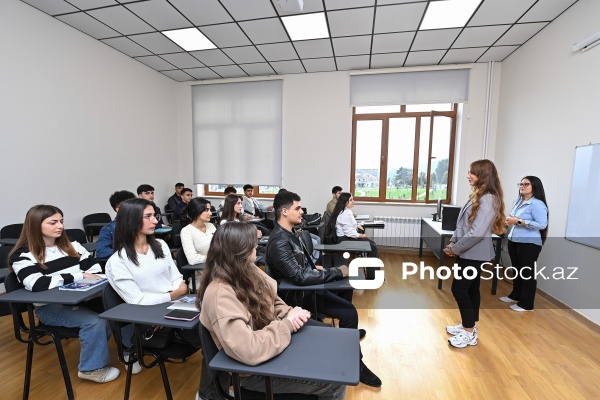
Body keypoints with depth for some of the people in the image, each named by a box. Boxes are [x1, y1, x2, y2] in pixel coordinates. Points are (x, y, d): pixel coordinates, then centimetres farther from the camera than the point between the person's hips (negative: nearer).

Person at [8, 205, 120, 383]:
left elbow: (95, 268, 6)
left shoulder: (71, 246, 9)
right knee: (95, 322, -27)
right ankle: (91, 368, -3)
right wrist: (79, 276, -20)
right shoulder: (23, 256, -6)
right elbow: (38, 284, -22)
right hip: (50, 308, -5)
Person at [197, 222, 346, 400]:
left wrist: (290, 314, -14)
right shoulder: (219, 293, -30)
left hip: (272, 343, 8)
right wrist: (287, 324, -22)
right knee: (335, 383, -5)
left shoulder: (248, 271, -4)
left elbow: (273, 301, 7)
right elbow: (248, 351, -35)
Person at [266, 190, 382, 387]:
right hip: (298, 294, -10)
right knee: (349, 312, -14)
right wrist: (337, 272, -29)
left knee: (346, 286, 19)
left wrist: (314, 267, 5)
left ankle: (348, 331, 39)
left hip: (306, 285, 10)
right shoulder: (279, 242, -29)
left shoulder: (289, 233, 2)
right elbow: (299, 277, -35)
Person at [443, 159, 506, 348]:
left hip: (474, 253, -9)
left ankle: (470, 333, 13)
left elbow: (477, 232, -25)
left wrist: (455, 249, -17)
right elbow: (463, 224, 14)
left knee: (459, 289, -2)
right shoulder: (477, 195, 12)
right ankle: (469, 326, 31)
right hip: (470, 252, 9)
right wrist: (452, 242, 4)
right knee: (471, 289, 17)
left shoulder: (488, 199, -20)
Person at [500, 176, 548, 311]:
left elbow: (542, 224, -21)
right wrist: (510, 221, 3)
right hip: (514, 241, 8)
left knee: (527, 273, 3)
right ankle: (515, 295, 35)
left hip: (529, 244, -8)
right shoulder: (518, 201, 10)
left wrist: (519, 221, -24)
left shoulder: (537, 204, -15)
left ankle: (526, 304, 16)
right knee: (517, 270, 20)